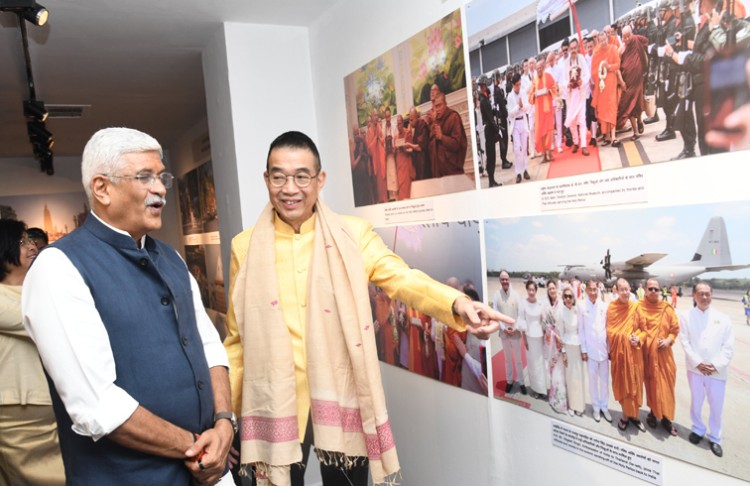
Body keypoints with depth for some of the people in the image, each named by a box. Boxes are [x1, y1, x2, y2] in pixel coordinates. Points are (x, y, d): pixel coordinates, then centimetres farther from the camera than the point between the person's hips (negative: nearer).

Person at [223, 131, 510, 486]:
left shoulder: (353, 236, -4)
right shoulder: (245, 247, 0)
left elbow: (403, 279, -17)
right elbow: (237, 340, 6)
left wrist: (458, 304, -37)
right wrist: (227, 414, 7)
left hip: (341, 401, 0)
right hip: (276, 405, 1)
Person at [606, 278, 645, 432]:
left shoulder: (635, 307, -3)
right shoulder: (611, 307, -4)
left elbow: (642, 328, 3)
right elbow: (609, 330, -1)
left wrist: (638, 338, -16)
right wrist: (625, 337, -12)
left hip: (634, 350, 0)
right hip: (618, 350, 0)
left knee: (635, 383, 7)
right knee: (621, 383, 8)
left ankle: (635, 415, 22)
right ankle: (625, 415, 22)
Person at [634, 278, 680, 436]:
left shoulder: (667, 308, -1)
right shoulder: (639, 308, -7)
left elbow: (675, 328, 5)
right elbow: (636, 329, -7)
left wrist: (669, 340, -11)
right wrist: (638, 339, -26)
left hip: (664, 353, 2)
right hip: (647, 352, -2)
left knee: (666, 385, 6)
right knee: (651, 384, 9)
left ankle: (666, 418, 17)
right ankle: (653, 413, 25)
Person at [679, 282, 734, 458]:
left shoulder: (723, 318, 0)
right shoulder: (686, 317, -1)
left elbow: (728, 347, -3)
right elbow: (685, 343, -5)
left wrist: (716, 365, -12)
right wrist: (698, 363, -13)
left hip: (717, 370, 0)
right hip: (695, 368, 0)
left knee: (716, 406, 7)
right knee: (696, 402, 14)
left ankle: (714, 438, 24)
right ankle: (698, 429, 34)